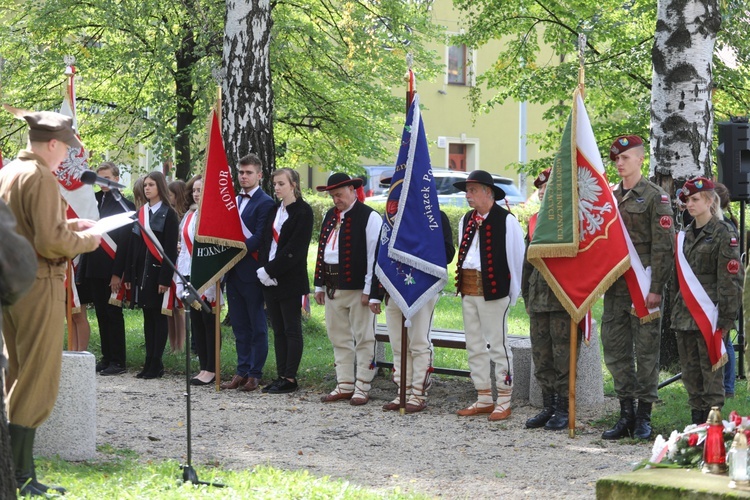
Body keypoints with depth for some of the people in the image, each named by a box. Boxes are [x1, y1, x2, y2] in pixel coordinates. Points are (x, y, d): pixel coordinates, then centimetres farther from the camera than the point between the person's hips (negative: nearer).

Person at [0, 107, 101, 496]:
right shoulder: (41, 178, -16)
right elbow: (51, 242, -22)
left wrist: (65, 225, 17)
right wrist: (87, 240, -6)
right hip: (39, 285, -9)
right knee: (38, 383, -4)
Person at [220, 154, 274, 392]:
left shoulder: (265, 203, -8)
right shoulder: (233, 201, 16)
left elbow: (259, 238, -16)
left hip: (252, 272, -7)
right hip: (233, 271, 7)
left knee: (257, 326, 1)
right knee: (240, 326, 11)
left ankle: (255, 374, 4)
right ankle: (242, 371, 16)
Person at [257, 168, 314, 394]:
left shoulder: (303, 211, -8)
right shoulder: (274, 210, 14)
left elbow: (295, 248, -15)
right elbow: (266, 242, 12)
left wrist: (271, 270, -14)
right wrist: (264, 269, -3)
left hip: (291, 280, -7)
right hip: (270, 279, 7)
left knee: (292, 329, -2)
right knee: (278, 330, 8)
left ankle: (290, 378, 0)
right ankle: (281, 375, 12)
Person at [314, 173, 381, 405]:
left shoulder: (368, 217, -8)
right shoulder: (330, 216, 15)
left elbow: (375, 255, -12)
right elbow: (321, 251, 18)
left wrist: (369, 289, -16)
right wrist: (320, 285, 13)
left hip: (357, 287, -8)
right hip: (333, 287, 8)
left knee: (363, 339, -2)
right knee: (339, 338, 11)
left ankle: (362, 388, 2)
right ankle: (344, 386, 18)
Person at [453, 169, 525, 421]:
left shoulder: (506, 220, -8)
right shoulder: (466, 220, 14)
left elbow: (516, 257, -7)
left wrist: (513, 292, -5)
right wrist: (462, 283, 11)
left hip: (493, 290, -8)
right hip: (468, 289, 8)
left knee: (498, 345, -4)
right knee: (474, 346, 11)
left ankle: (504, 402, 1)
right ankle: (484, 399, 19)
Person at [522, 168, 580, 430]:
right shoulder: (534, 220, 15)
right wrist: (526, 292, 18)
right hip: (538, 296, 7)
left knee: (563, 353, -4)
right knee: (541, 353, 9)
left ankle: (563, 408, 3)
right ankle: (548, 406, 17)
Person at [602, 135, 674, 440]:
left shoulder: (655, 197, -5)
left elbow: (663, 246, -10)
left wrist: (655, 288, -15)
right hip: (614, 286, 6)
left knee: (646, 350, 0)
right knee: (615, 349, 7)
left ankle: (643, 417, 6)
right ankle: (626, 413, 15)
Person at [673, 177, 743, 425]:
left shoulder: (723, 233, -6)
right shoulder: (685, 234, 16)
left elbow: (731, 279, -10)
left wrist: (725, 318, -15)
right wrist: (675, 311, 14)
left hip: (708, 316, -7)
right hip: (684, 316, 7)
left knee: (711, 369, -6)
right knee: (690, 370, 9)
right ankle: (697, 421, 15)